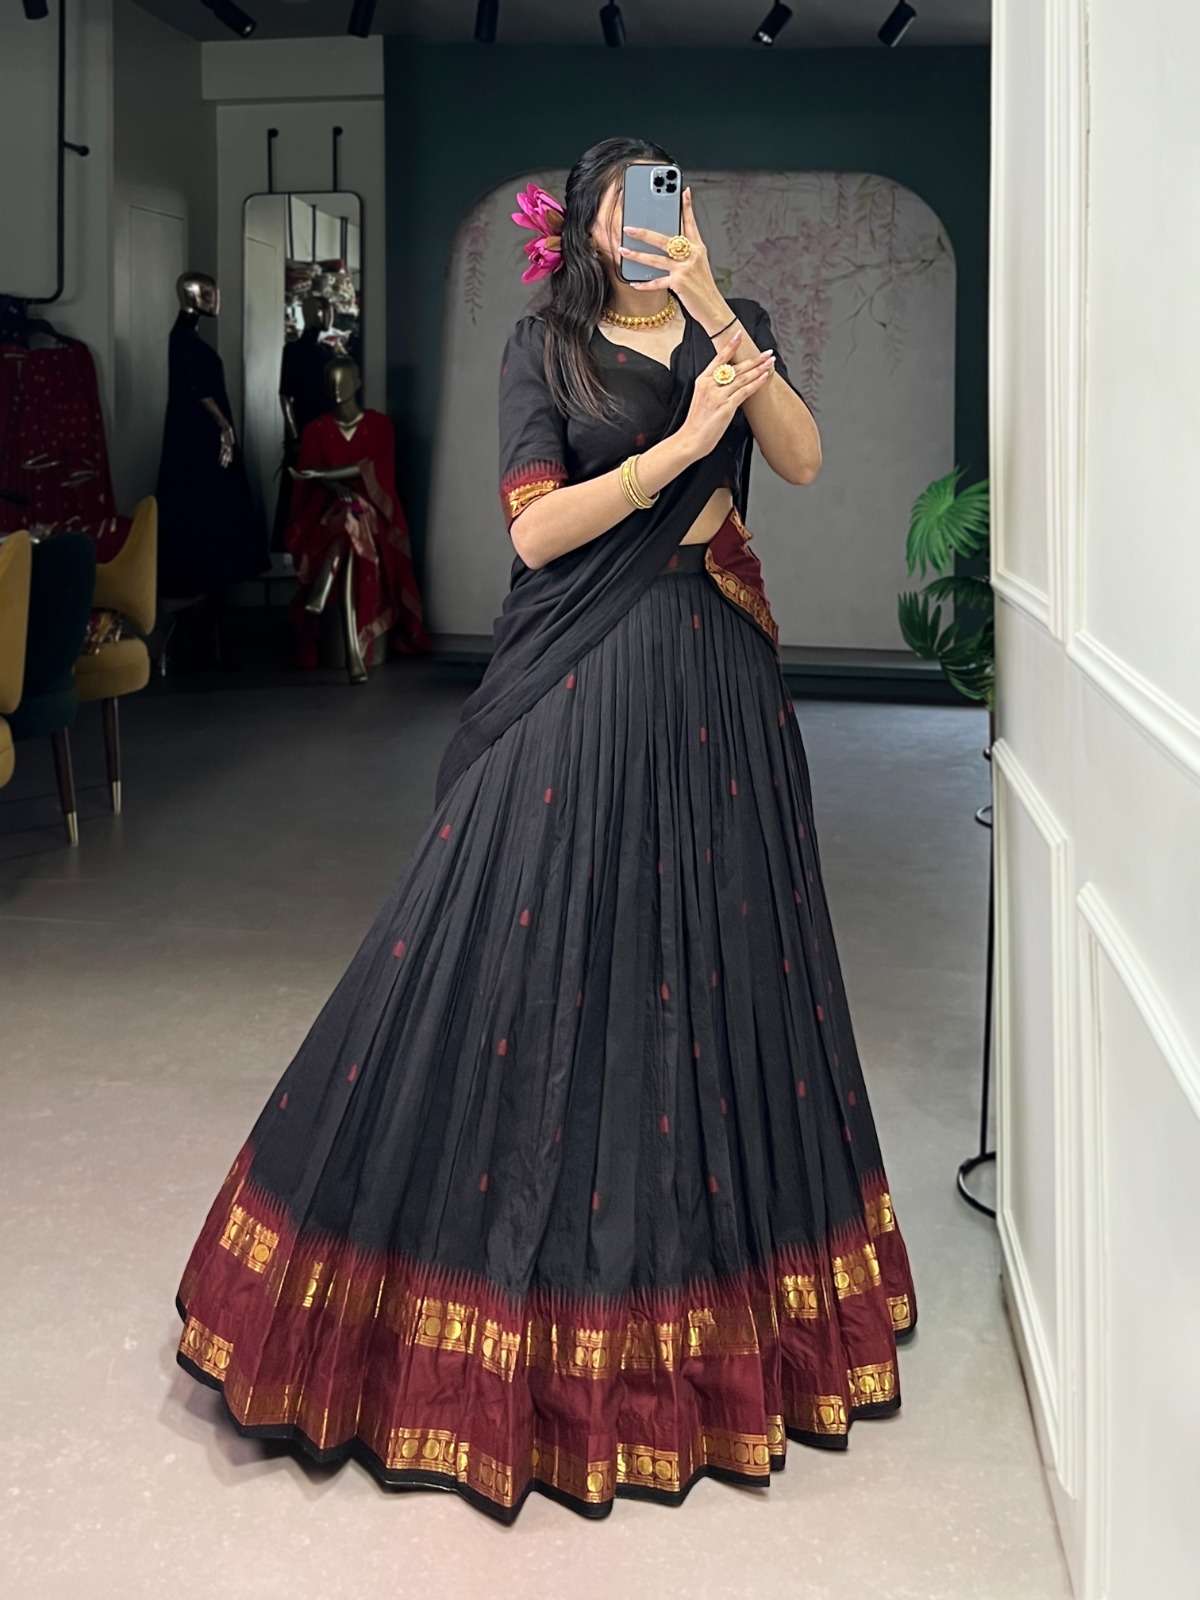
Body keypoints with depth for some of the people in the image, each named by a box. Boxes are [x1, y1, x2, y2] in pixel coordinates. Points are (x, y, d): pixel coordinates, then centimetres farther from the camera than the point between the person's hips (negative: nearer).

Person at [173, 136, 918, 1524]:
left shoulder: (737, 331, 12)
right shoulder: (544, 347, 3)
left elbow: (804, 459, -5)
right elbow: (532, 530, -8)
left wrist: (712, 308, -14)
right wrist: (679, 447, -15)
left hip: (710, 683, 3)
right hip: (576, 680, -3)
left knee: (711, 964, 9)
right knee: (532, 963, -3)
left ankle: (709, 1277, 26)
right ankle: (518, 1302, 12)